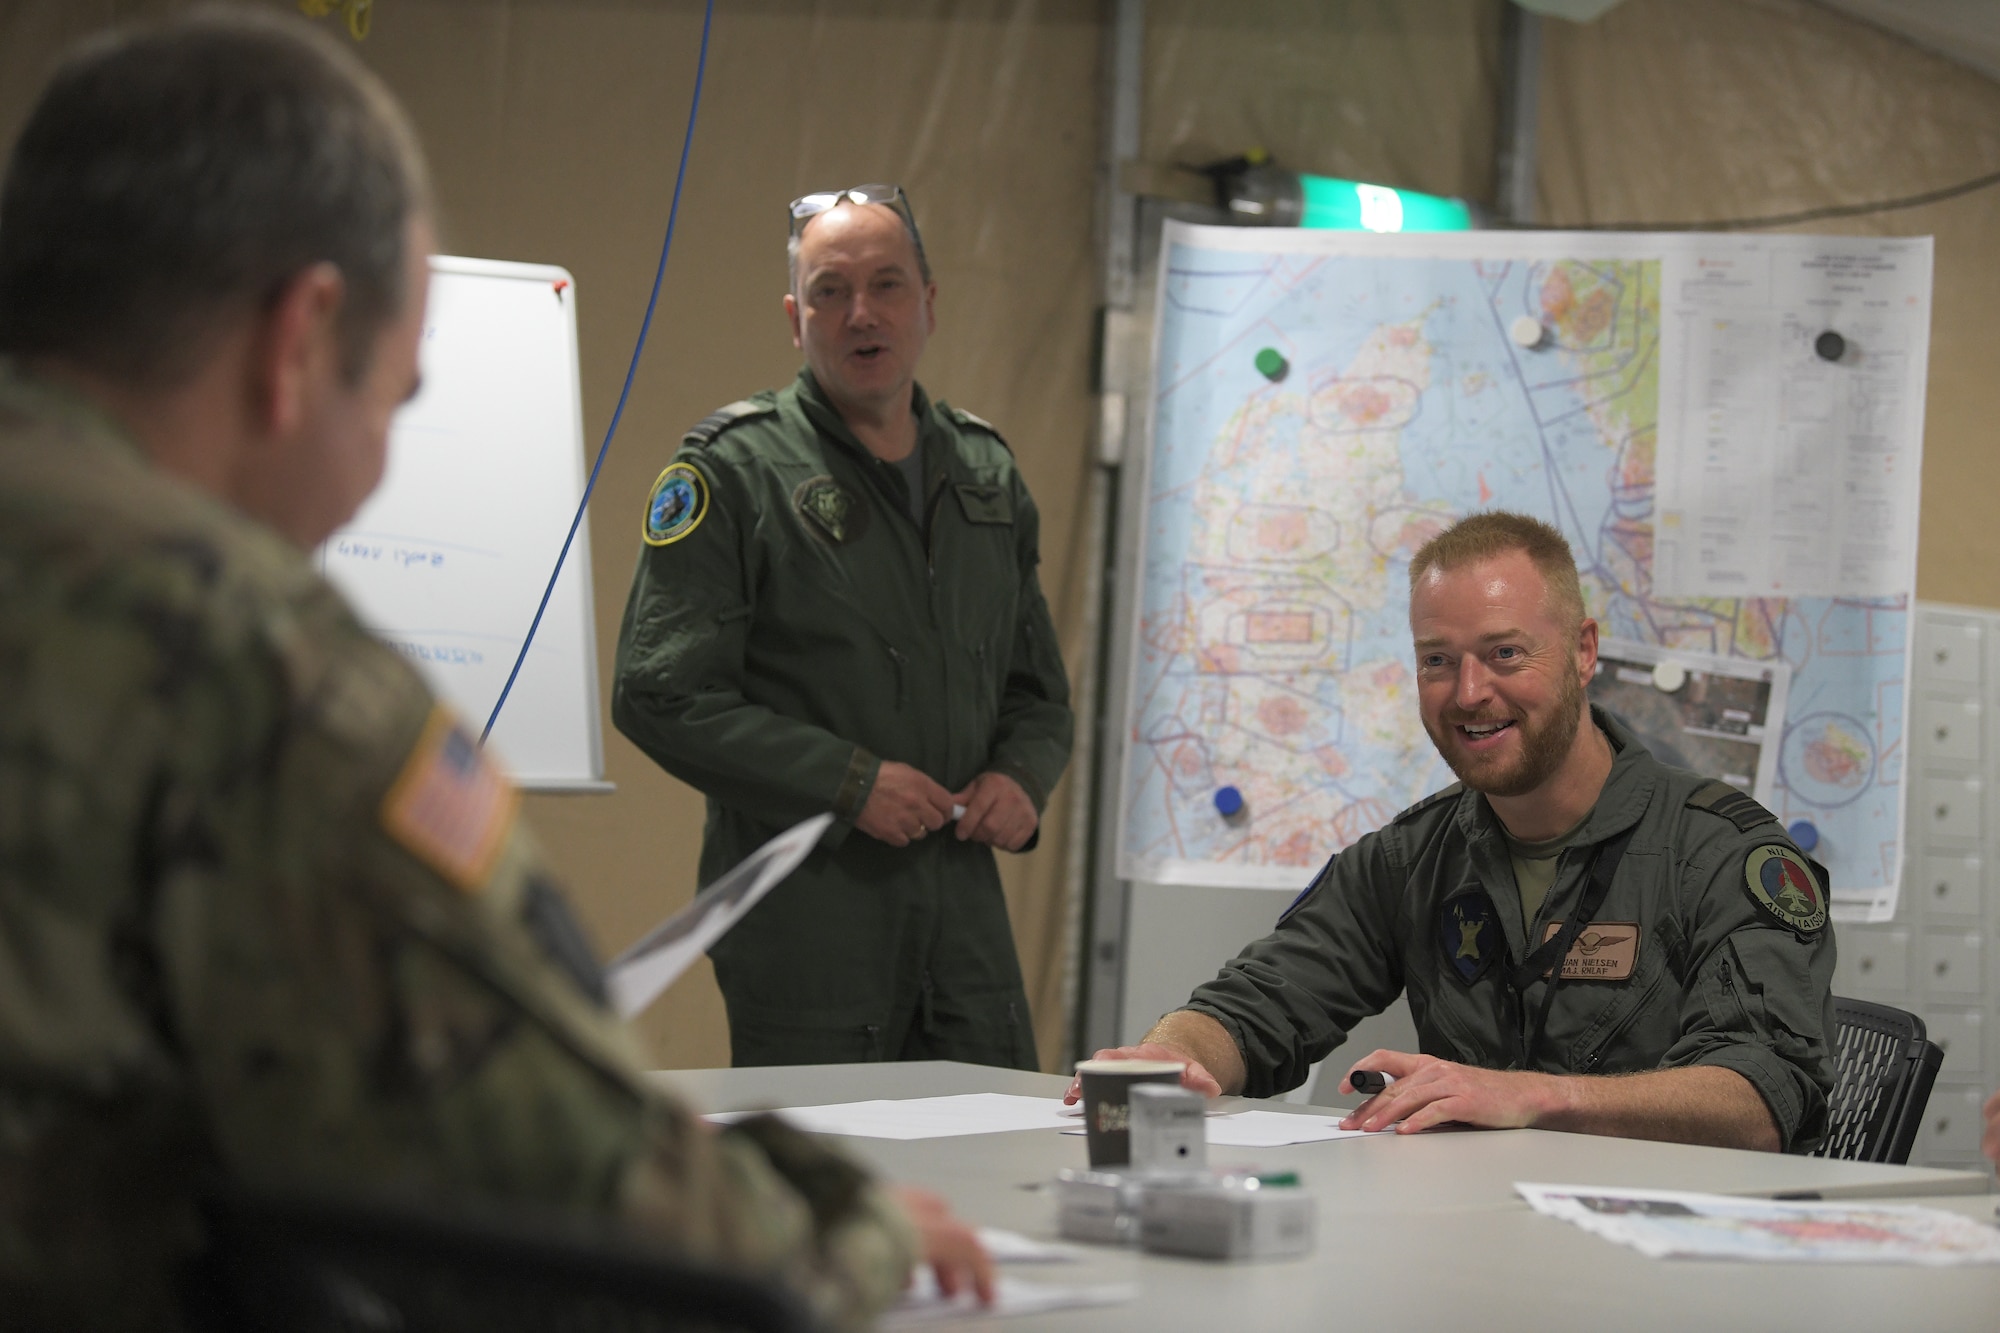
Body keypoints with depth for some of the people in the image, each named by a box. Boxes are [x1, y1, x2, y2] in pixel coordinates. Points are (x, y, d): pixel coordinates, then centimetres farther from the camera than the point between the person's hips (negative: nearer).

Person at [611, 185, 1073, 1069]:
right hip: (804, 910, -5)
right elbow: (659, 695, -10)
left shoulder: (985, 469, 15)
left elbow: (1037, 691, 24)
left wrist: (1021, 778, 2)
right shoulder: (731, 468, -3)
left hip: (963, 897, 5)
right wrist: (848, 782, -16)